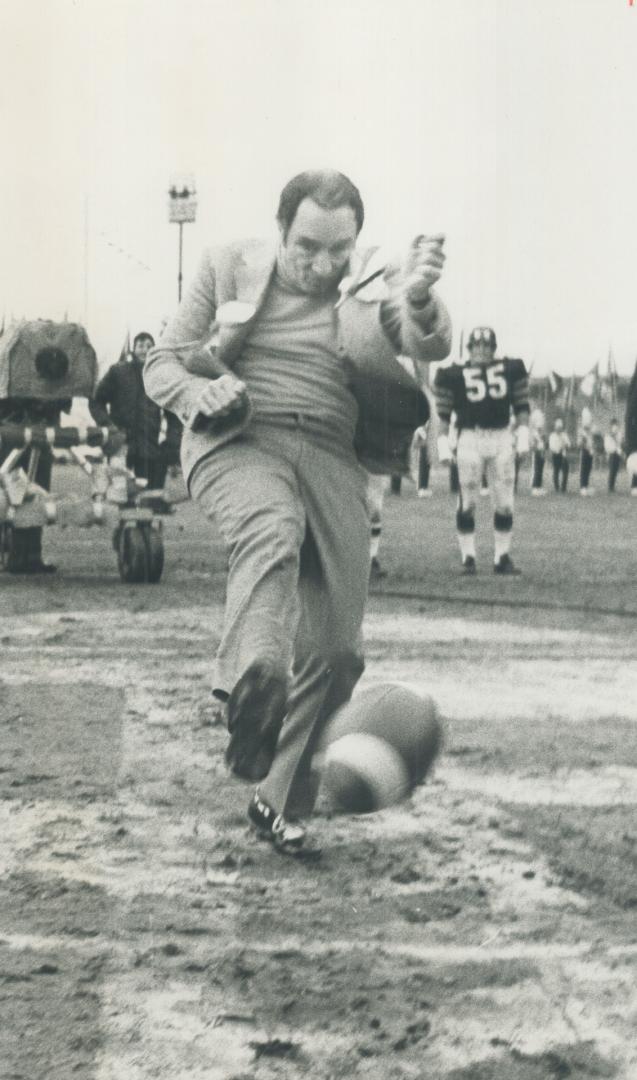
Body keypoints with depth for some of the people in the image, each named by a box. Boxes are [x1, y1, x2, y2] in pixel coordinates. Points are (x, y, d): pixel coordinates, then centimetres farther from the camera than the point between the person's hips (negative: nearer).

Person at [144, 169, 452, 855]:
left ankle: (278, 802, 13)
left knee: (334, 650, -2)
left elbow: (429, 345, -12)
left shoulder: (373, 291, 8)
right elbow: (161, 365, 11)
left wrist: (419, 301, -36)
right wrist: (200, 394, -13)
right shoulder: (230, 270, 8)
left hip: (331, 459, 2)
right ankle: (251, 691, -56)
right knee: (272, 530, -38)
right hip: (238, 442, -2)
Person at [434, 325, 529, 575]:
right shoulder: (455, 375, 0)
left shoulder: (510, 370, 6)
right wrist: (443, 444, -2)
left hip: (502, 438, 2)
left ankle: (502, 557, 14)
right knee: (467, 502, -1)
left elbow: (521, 405, 10)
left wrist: (523, 435, 3)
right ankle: (468, 557, 7)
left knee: (504, 502, 5)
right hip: (470, 438, -2)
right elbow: (444, 413, 3)